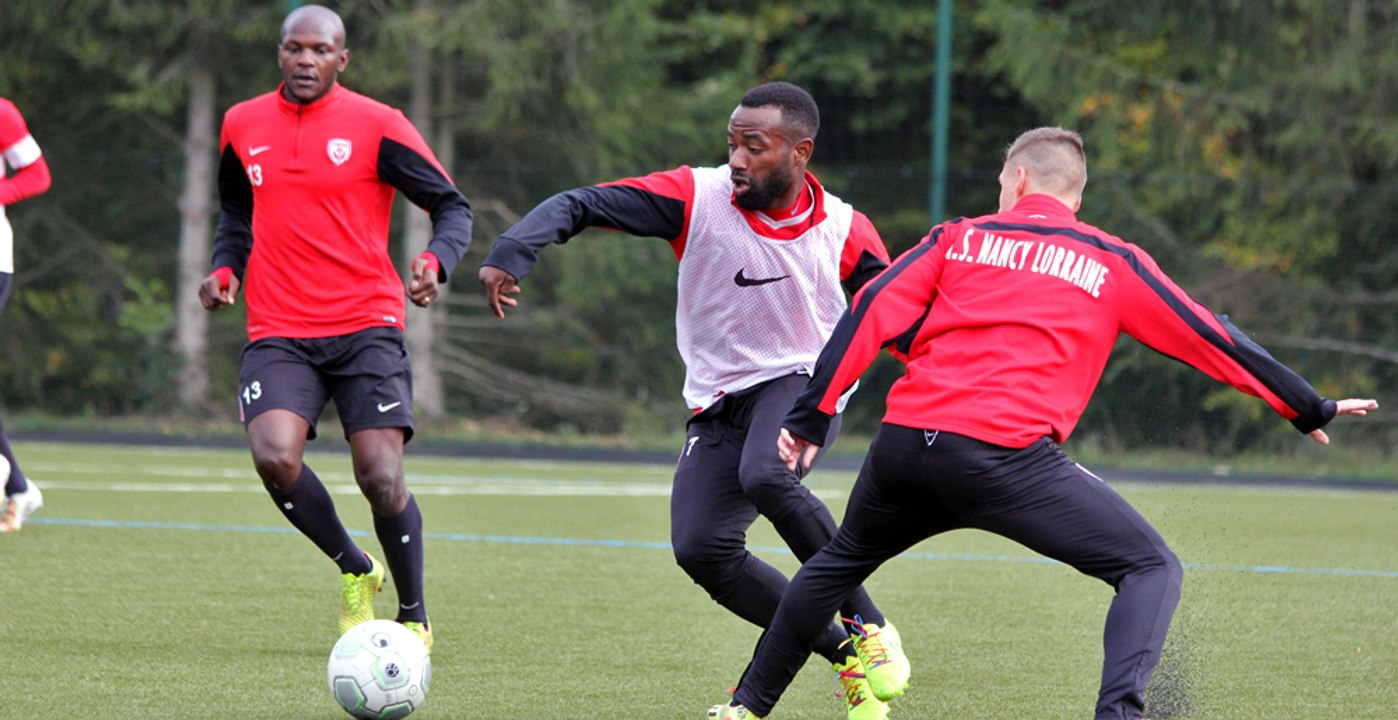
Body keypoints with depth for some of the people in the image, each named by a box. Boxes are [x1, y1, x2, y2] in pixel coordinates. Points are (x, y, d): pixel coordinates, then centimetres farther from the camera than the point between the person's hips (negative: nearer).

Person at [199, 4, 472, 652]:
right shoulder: (242, 126, 10)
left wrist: (435, 261, -18)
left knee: (381, 477, -11)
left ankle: (414, 617, 12)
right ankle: (354, 570, 5)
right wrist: (224, 269, 6)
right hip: (278, 332, 2)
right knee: (274, 455, -22)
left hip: (367, 327, -2)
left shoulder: (375, 125, -2)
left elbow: (452, 206, 2)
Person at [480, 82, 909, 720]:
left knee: (764, 475, -36)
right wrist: (512, 253, -31)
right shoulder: (697, 197, -10)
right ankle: (844, 655, -3)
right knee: (700, 548, -17)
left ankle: (867, 626, -19)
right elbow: (580, 205, -14)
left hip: (805, 384, -3)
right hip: (718, 402, 3)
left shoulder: (844, 232, -7)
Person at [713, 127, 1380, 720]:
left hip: (905, 442, 4)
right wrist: (1311, 410, 25)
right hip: (1008, 457, -4)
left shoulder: (960, 237, 19)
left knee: (841, 560, 30)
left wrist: (810, 417, 7)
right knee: (1152, 569, 3)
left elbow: (870, 313, 8)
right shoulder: (1113, 264, 14)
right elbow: (1209, 340, 16)